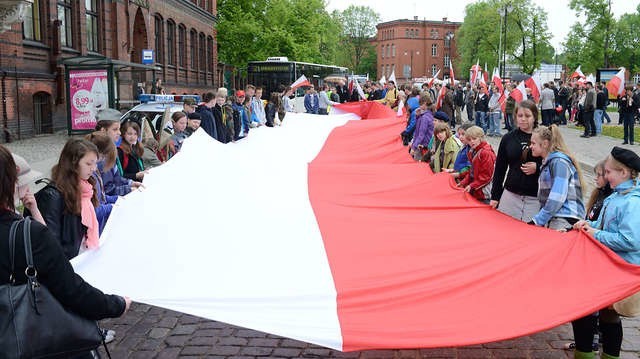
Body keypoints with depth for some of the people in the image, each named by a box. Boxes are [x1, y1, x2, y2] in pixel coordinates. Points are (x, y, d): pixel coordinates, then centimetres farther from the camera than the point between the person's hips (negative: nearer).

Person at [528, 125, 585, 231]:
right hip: (552, 218, 8)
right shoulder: (547, 162, 20)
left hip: (565, 220, -8)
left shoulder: (559, 162, -10)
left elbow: (557, 198, -17)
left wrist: (537, 220, -13)